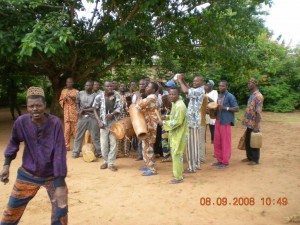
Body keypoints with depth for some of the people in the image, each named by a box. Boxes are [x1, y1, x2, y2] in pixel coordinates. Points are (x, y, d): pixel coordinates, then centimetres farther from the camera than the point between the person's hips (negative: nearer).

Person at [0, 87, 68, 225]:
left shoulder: (55, 123, -23)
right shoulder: (21, 122, -15)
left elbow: (60, 154, -23)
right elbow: (14, 142, 6)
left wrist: (60, 185, -26)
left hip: (52, 176, -2)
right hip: (27, 175, 2)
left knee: (60, 211, 5)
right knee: (12, 210, 15)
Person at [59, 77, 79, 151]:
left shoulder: (76, 91, 4)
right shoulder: (63, 91, 13)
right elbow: (60, 101, 17)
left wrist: (73, 98, -17)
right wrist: (63, 100, -5)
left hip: (75, 113, -2)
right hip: (66, 113, 2)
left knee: (76, 129, -2)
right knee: (67, 130, -1)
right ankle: (66, 145, 5)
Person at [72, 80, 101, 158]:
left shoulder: (95, 95, -5)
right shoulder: (80, 93, 5)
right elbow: (77, 103, 17)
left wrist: (84, 110, -11)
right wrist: (79, 110, -1)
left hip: (92, 118, -3)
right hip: (82, 117, 3)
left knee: (95, 136, 3)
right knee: (78, 135, 8)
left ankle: (99, 152, 14)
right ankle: (75, 152, 19)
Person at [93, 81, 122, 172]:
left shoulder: (117, 95, -5)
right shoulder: (99, 97, -6)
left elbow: (120, 107, -9)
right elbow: (95, 109, 2)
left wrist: (112, 114, -26)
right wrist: (99, 121, -7)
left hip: (114, 122, 0)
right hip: (103, 123, 0)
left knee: (113, 143, 2)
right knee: (104, 143, 5)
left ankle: (111, 163, 12)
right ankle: (106, 161, 24)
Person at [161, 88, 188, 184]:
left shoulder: (179, 105, -22)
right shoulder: (175, 104, 10)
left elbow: (177, 121, -26)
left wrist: (164, 123, -18)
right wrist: (166, 117, 6)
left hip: (178, 135, -10)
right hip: (175, 134, 10)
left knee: (176, 155, -3)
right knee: (176, 154, 18)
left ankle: (178, 177, 7)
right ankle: (178, 174, 31)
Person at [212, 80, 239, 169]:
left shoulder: (230, 96, -11)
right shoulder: (219, 96, 11)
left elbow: (236, 108, -13)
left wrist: (225, 108, -23)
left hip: (225, 122, -8)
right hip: (218, 121, 8)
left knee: (225, 142, 1)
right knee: (217, 142, 12)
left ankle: (225, 162, 10)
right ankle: (219, 160, 24)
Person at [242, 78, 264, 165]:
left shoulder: (258, 96, -17)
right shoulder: (252, 95, 12)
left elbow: (258, 112, -21)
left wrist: (256, 126, -23)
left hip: (253, 125, -9)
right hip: (249, 124, 9)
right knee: (247, 141, 16)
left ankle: (255, 160, 15)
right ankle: (249, 157, 30)